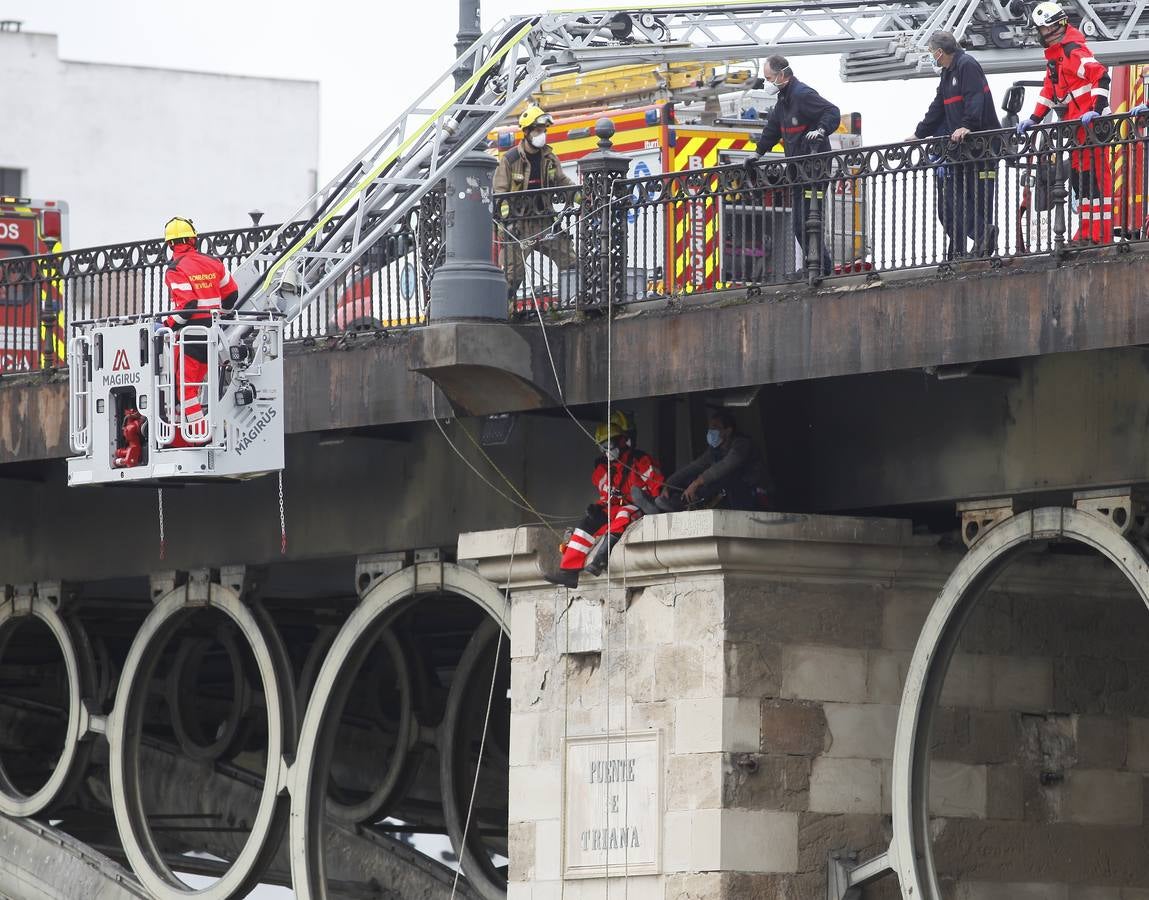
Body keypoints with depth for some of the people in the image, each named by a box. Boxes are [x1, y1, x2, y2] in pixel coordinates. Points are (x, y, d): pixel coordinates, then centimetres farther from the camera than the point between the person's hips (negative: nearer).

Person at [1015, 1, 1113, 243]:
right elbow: (1050, 91, 26)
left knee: (1095, 176, -12)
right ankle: (1088, 232, 17)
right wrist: (1035, 119, 18)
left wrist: (1097, 109, -29)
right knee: (1078, 178, 12)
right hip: (1076, 125, 10)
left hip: (1091, 122, -10)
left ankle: (1102, 235, -15)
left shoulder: (1073, 49, -13)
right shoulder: (1054, 55, 19)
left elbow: (1100, 75, -23)